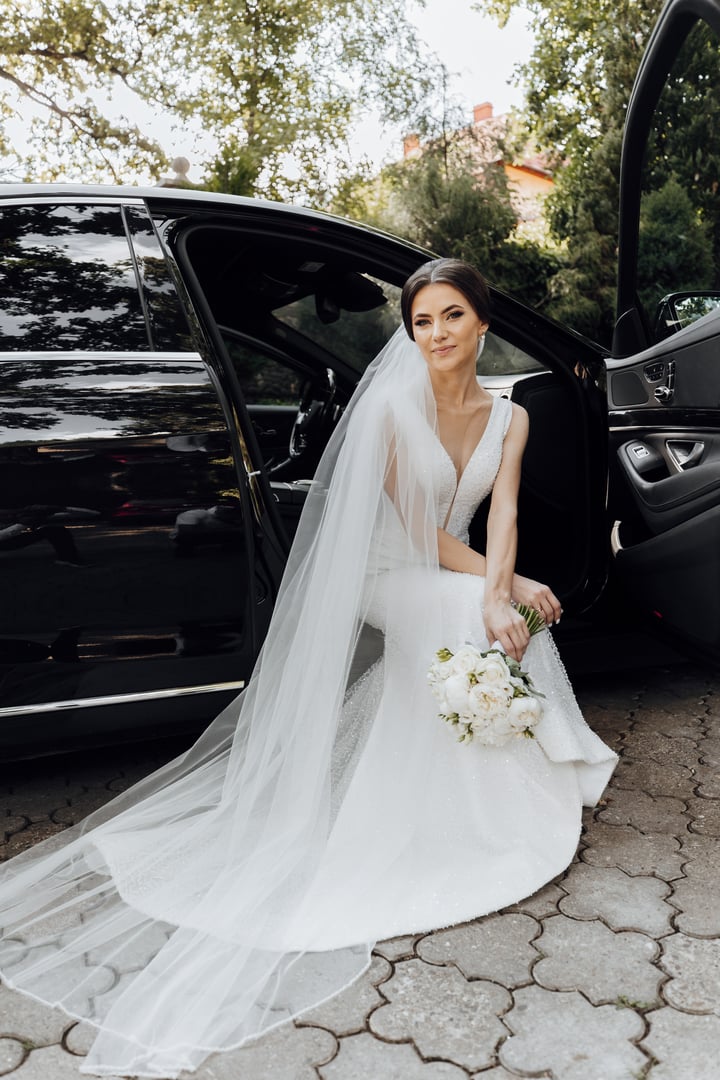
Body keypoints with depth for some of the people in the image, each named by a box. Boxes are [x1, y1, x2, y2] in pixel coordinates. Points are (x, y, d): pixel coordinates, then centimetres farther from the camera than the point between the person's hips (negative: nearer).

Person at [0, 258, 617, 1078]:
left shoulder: (507, 419, 3)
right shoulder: (391, 405, -12)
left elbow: (502, 513, -9)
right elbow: (417, 526, -13)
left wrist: (496, 594, -29)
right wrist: (507, 585, -19)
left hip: (462, 580, 5)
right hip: (390, 579, -5)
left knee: (498, 621, -25)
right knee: (463, 620, -30)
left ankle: (516, 792, -4)